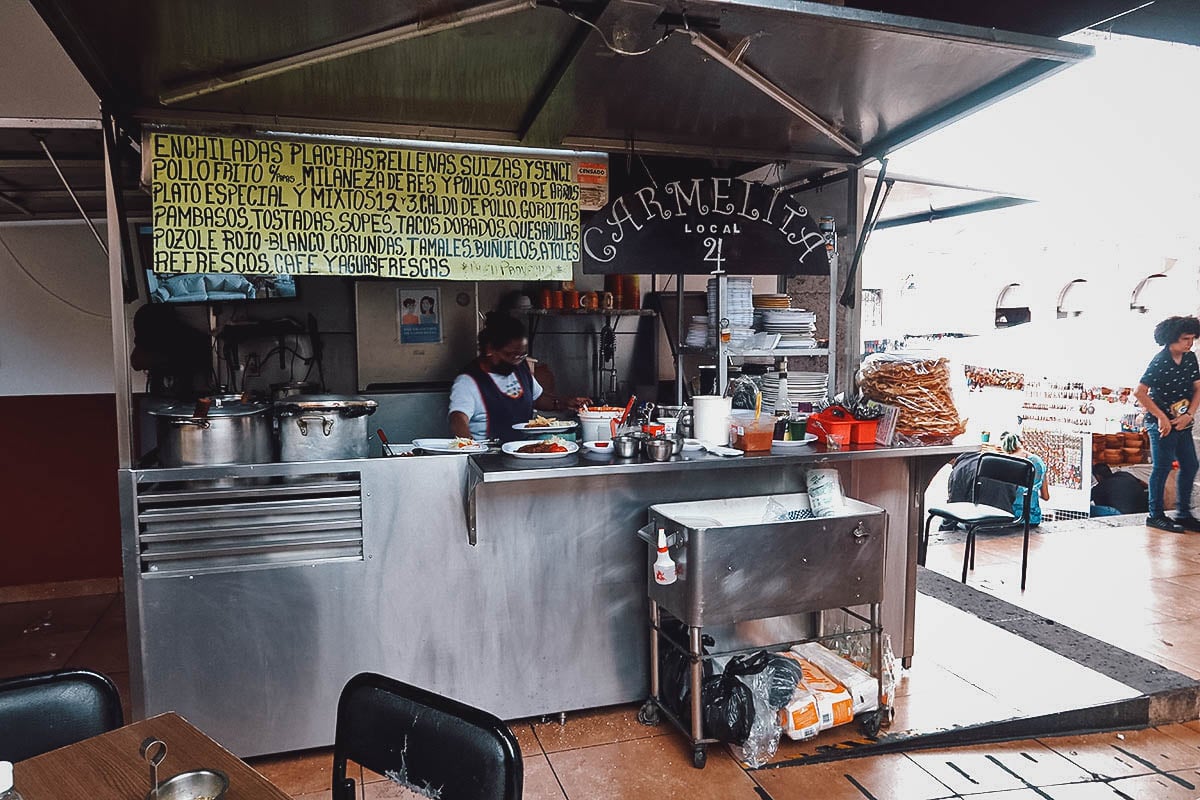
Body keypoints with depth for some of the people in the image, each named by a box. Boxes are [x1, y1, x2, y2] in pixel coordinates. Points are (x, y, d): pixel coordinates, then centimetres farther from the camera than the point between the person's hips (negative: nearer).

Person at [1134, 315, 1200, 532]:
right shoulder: (1159, 362, -16)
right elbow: (1139, 392, -20)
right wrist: (1161, 417, -16)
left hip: (1182, 422, 7)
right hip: (1162, 423, -7)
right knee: (1162, 468, -3)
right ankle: (1156, 515, 7)